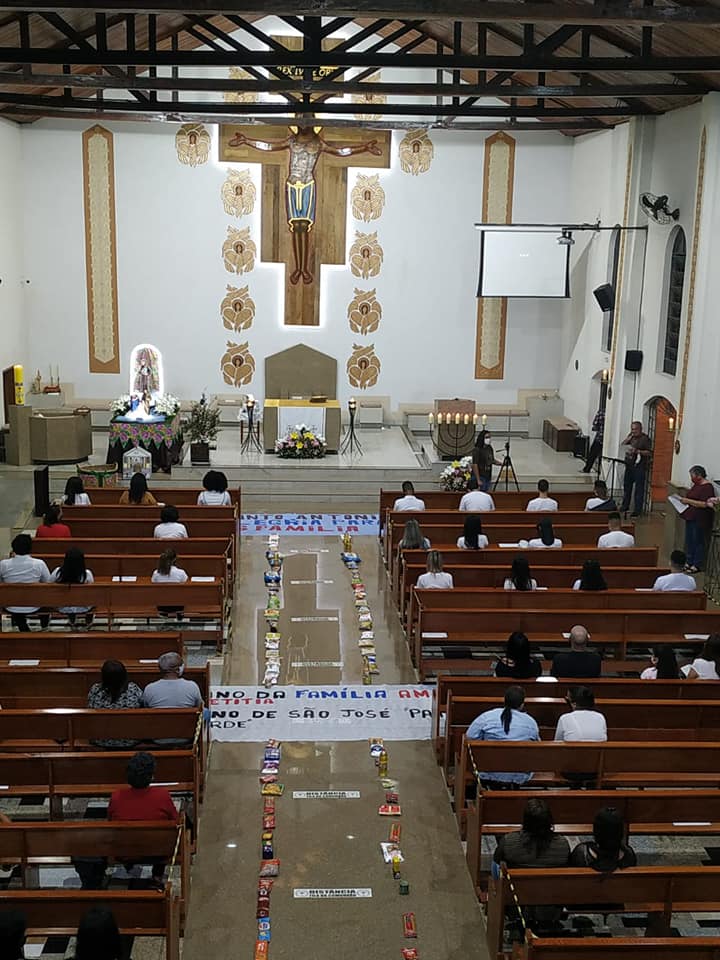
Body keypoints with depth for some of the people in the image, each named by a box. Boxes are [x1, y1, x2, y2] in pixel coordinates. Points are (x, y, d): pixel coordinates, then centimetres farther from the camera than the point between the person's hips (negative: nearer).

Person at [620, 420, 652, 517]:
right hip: (629, 465, 7)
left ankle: (637, 510, -2)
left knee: (639, 489, -4)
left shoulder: (645, 438, -7)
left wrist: (638, 451, -20)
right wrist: (628, 438, -3)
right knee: (627, 486, 14)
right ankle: (625, 506, 26)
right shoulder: (631, 436, 14)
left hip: (639, 466, -7)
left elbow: (649, 453, -11)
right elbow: (622, 445, 12)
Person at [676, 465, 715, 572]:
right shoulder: (695, 485, 12)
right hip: (691, 517, 9)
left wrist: (688, 501, -22)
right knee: (689, 541, 12)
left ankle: (697, 566, 6)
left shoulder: (707, 487, -16)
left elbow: (704, 504, -24)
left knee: (698, 541, -2)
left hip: (700, 520, -9)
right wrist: (684, 499, 7)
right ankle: (689, 562, 21)